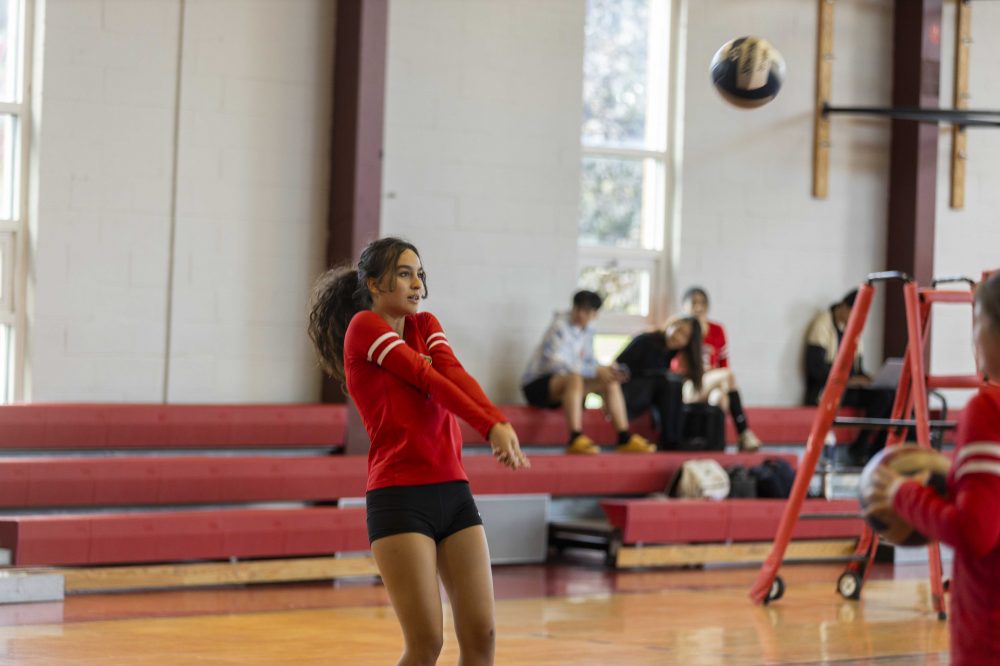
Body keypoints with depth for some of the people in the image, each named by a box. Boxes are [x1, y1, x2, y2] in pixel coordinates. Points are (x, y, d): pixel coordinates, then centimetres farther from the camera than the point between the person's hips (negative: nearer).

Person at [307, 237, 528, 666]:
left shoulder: (425, 326, 16)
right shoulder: (364, 326, -2)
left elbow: (454, 374, -4)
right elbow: (429, 379, -13)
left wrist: (500, 423, -23)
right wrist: (490, 427, -22)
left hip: (453, 490, 7)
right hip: (399, 498, -7)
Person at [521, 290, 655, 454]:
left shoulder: (587, 329, 6)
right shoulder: (560, 327, -19)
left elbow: (588, 359, 15)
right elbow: (556, 363, -29)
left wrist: (606, 369, -6)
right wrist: (596, 371, -29)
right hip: (536, 385, -9)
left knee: (611, 382, 1)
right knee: (574, 378, -38)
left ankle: (625, 439, -3)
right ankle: (575, 439, -44)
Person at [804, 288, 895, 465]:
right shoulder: (823, 324, -5)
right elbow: (816, 367, -16)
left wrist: (865, 379, -2)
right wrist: (849, 379, -19)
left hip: (849, 390, 8)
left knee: (894, 396, -15)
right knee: (882, 396, -26)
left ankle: (877, 452, -16)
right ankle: (858, 450, -18)